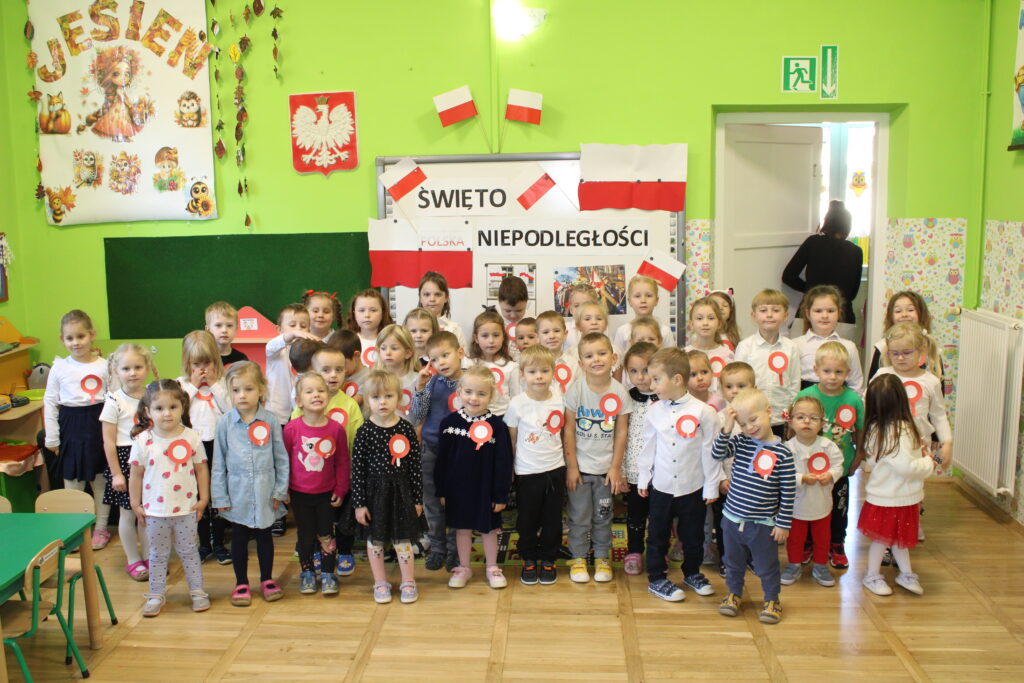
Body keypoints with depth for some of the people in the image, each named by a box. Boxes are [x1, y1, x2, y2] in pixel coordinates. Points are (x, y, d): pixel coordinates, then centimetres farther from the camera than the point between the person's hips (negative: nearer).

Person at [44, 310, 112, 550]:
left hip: (99, 426, 0)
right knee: (73, 481, 8)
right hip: (71, 427, 1)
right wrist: (52, 438, 2)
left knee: (101, 480, 9)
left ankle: (101, 529, 22)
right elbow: (49, 402, 4)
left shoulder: (104, 366, -2)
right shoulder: (59, 367, -1)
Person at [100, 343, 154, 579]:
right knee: (128, 513, 8)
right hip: (126, 460, -3)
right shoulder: (115, 401, -9)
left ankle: (149, 556, 26)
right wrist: (116, 473, -9)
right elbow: (109, 442, -8)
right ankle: (132, 560, 22)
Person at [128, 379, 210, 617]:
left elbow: (201, 469, 0)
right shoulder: (143, 441, -8)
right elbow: (136, 474, 1)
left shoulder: (191, 438, -8)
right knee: (157, 554, 13)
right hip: (155, 509, 1)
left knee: (189, 551, 11)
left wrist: (203, 499, 0)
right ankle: (156, 595, 26)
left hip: (186, 508, 0)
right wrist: (135, 504, 2)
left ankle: (197, 592, 23)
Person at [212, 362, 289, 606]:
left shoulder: (270, 420, -5)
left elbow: (281, 458, 1)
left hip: (265, 492, 0)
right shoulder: (225, 422, -5)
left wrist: (280, 490, -1)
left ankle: (267, 579, 30)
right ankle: (241, 584, 27)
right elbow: (218, 462, 0)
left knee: (264, 534, 14)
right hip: (237, 492, 0)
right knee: (239, 537, 11)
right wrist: (219, 496, -2)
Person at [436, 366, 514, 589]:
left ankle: (492, 567, 31)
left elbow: (504, 462, -7)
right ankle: (463, 568, 32)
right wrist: (441, 490, 0)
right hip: (458, 487, 2)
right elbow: (442, 459, 0)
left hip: (486, 488, -1)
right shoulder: (450, 422, -7)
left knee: (489, 529, 13)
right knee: (462, 528, 15)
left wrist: (501, 495, -7)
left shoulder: (497, 425, -12)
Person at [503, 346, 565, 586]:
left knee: (553, 519, 12)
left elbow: (562, 435, 9)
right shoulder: (517, 404, -10)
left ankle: (548, 560, 29)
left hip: (555, 469, 2)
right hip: (528, 473, -2)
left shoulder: (559, 401, -3)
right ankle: (528, 560, 29)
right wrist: (509, 471, 0)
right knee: (527, 520, 10)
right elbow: (512, 440, -1)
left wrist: (568, 464, 7)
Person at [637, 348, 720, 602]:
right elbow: (649, 447, 5)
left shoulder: (702, 411, -13)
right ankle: (656, 578, 25)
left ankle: (692, 573, 36)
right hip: (661, 487, 2)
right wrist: (643, 478, 8)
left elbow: (709, 451, -8)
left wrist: (711, 486, -5)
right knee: (657, 535, 10)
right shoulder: (654, 412, -4)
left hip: (693, 488, -1)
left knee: (693, 535, 15)